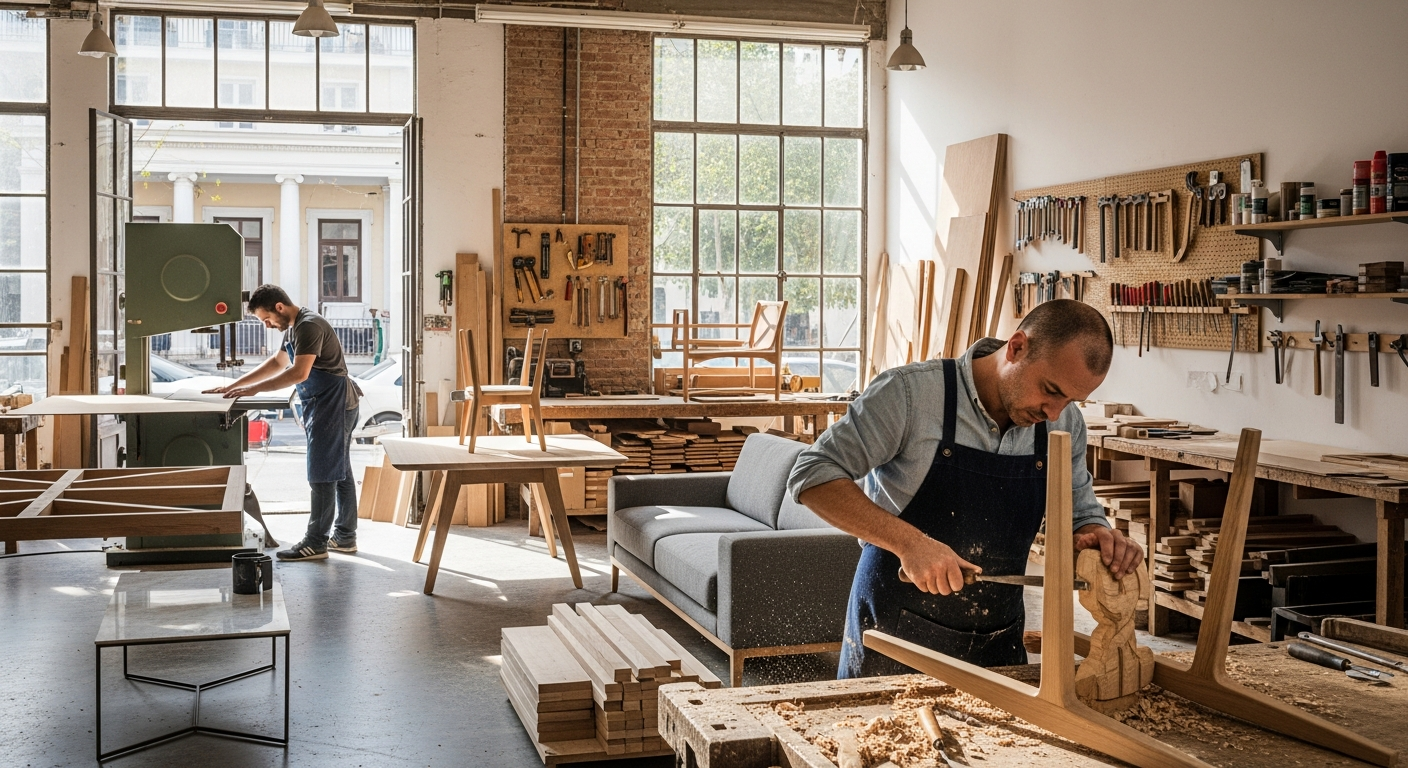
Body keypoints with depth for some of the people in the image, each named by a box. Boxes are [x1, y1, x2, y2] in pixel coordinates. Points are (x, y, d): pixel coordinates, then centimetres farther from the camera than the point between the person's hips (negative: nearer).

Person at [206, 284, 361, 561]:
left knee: (323, 473, -8)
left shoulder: (309, 326, -17)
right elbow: (277, 363, 25)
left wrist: (255, 389, -22)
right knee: (339, 471, 13)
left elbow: (299, 372, -25)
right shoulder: (293, 328, 16)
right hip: (324, 404, 11)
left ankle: (315, 543, -5)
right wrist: (234, 385, 18)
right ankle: (345, 536, 19)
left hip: (333, 403, -11)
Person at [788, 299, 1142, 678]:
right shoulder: (910, 393, -18)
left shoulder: (1065, 423, -2)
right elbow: (813, 475, -19)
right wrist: (908, 541, -30)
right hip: (896, 631, -4)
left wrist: (1096, 535, -14)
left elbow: (1080, 513, 11)